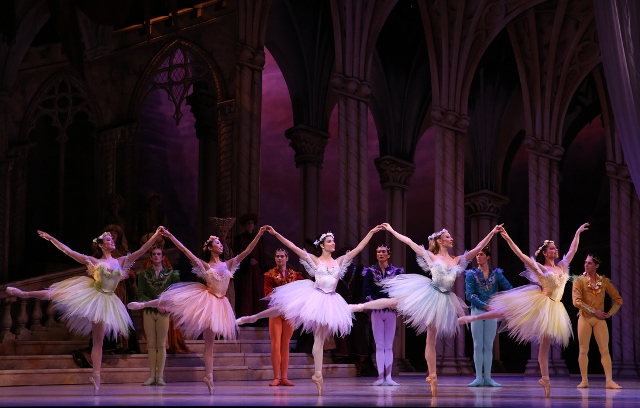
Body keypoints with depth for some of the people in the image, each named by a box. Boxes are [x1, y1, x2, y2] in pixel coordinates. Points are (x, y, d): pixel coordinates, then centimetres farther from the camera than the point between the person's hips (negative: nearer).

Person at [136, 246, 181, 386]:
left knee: (161, 345, 0)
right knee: (151, 345, 2)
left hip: (163, 312, -1)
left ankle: (160, 376, 1)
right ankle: (152, 376, 5)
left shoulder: (170, 274, 4)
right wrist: (156, 305, -11)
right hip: (148, 312, 1)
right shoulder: (144, 274, 3)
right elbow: (140, 295, -3)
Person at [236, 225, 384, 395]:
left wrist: (371, 232, 5)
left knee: (320, 338, 5)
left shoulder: (339, 261, 9)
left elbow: (358, 248, 9)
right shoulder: (314, 260, 1)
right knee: (283, 308, -1)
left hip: (329, 301, 2)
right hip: (313, 296, -2)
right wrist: (276, 234, -10)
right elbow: (293, 247, -4)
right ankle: (253, 318, 24)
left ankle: (318, 374, 4)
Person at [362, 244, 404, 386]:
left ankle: (388, 377, 2)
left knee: (389, 346, 2)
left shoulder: (396, 272, 5)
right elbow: (367, 291, -2)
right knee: (379, 346, 0)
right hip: (376, 311, 0)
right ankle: (380, 377, 0)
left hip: (391, 310, 0)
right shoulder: (370, 272, 4)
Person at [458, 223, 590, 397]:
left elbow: (572, 249, 20)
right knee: (506, 312, -10)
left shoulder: (562, 266, 12)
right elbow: (521, 255, -10)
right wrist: (508, 239, -17)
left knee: (545, 344, 5)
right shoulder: (540, 268, -2)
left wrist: (578, 233, 22)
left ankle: (545, 379, 5)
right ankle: (473, 318, 2)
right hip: (538, 303, -4)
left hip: (552, 309, 4)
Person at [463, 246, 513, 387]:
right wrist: (485, 306, -17)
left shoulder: (496, 273, 7)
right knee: (478, 346, -1)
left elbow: (509, 289, 0)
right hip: (477, 311, -1)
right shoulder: (471, 274, 2)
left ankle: (488, 378, 6)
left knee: (489, 346, 4)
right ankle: (479, 378, 0)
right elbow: (470, 294, -8)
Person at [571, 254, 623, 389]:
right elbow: (576, 301, -13)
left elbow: (618, 299, 12)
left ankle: (609, 381, -7)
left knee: (605, 350, -4)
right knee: (583, 350, -1)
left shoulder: (604, 281, 6)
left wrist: (610, 313, 1)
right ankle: (584, 381, 4)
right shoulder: (579, 280, -1)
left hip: (600, 319, 2)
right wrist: (594, 311, -14)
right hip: (585, 318, -1)